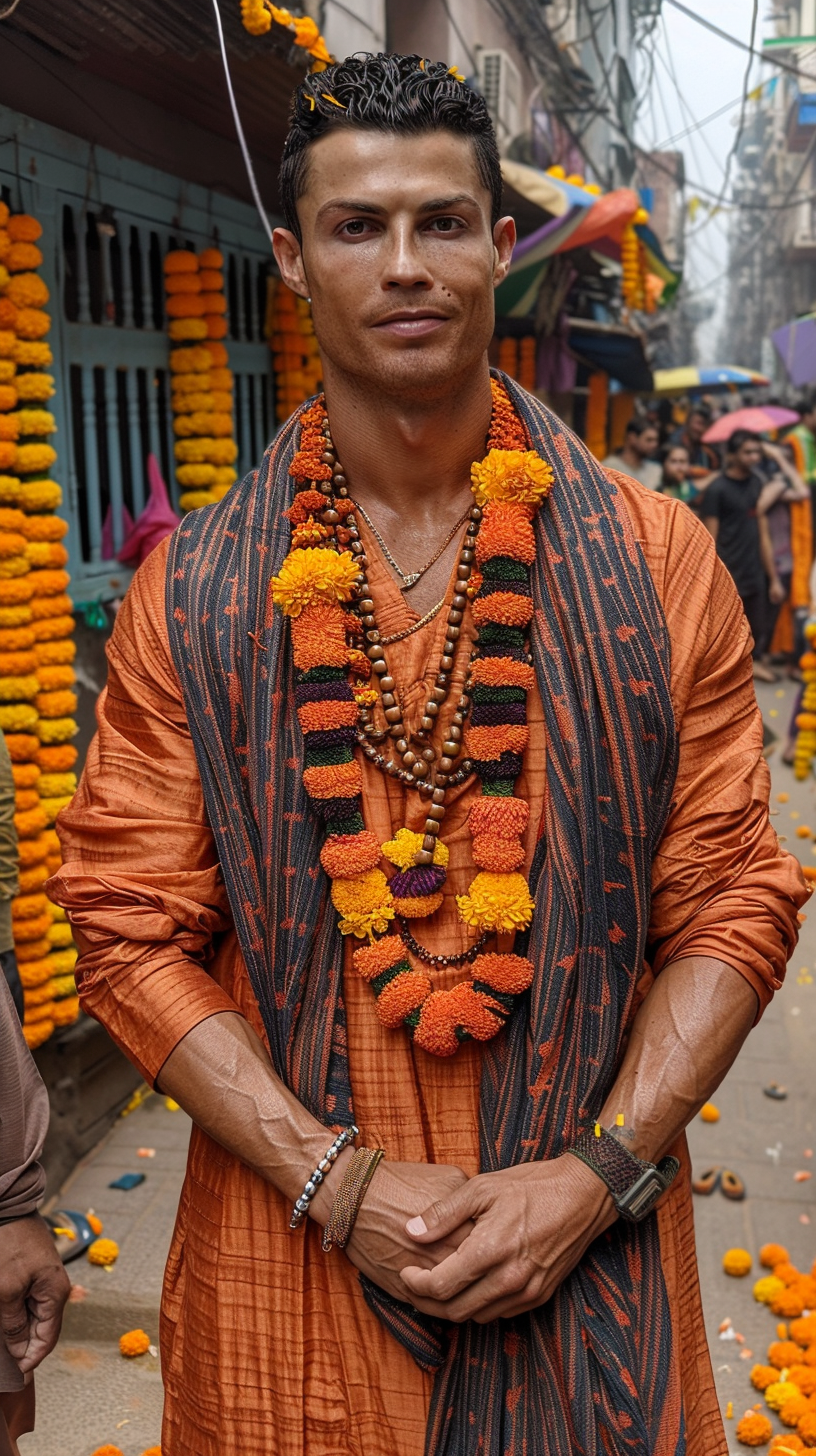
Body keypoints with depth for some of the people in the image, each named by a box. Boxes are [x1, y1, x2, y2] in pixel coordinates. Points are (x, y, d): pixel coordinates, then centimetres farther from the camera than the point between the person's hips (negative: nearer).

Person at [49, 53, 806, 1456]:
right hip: (289, 1250, 0)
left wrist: (596, 1173, -12)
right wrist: (334, 1180, -13)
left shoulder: (658, 563, -3)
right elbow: (134, 932, -4)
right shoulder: (188, 598, -3)